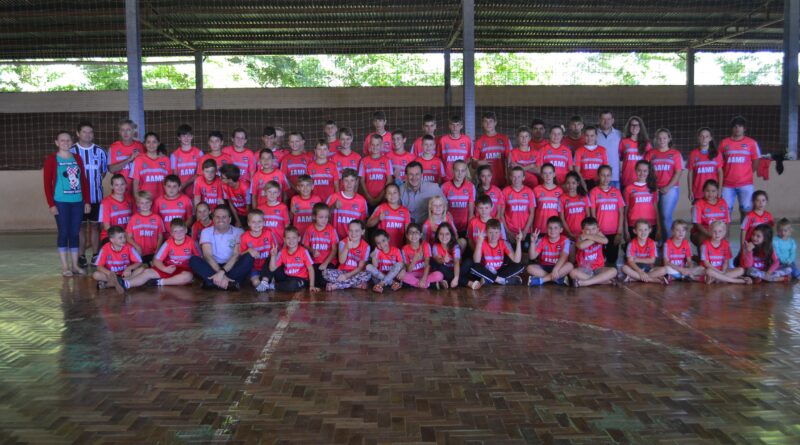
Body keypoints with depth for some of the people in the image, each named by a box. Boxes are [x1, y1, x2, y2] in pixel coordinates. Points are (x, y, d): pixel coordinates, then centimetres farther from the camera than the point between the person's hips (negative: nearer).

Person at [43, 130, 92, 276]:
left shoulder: (77, 158, 10)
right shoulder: (51, 159, -2)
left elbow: (84, 181, 11)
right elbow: (47, 183, -4)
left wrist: (87, 201, 7)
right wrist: (51, 204, -10)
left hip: (78, 201, 4)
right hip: (61, 202, -4)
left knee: (75, 233, 8)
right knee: (64, 233, 0)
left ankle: (75, 264, 16)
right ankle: (65, 266, 8)